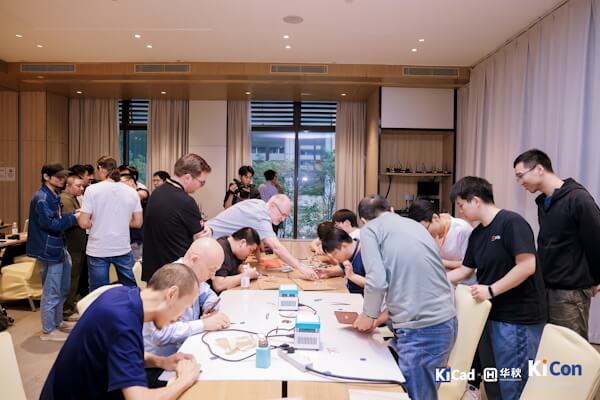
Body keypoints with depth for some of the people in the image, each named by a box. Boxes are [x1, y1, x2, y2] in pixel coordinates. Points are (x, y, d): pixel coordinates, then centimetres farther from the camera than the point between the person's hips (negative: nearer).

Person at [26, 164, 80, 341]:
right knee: (51, 292, 0)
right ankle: (48, 330, 12)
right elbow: (50, 224, -22)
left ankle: (57, 322, 33)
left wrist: (75, 215, 0)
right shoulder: (41, 198, -18)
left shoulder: (54, 195, 12)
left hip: (57, 247, 10)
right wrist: (74, 217, -18)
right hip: (48, 249, -10)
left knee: (62, 288, 19)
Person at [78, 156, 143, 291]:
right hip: (123, 249, 2)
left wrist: (95, 223, 10)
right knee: (131, 289, 16)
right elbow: (138, 222, 3)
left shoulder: (92, 190, -8)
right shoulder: (131, 191, 0)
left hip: (98, 251, -2)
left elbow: (84, 223, -10)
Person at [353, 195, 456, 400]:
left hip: (420, 329, -7)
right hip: (446, 322, 7)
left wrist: (368, 316, 6)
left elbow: (377, 281, -12)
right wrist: (382, 315, 31)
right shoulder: (414, 224, 21)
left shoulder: (370, 229, 1)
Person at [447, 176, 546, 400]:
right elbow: (465, 271, 14)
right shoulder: (477, 234, 9)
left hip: (518, 319, -8)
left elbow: (527, 266, -23)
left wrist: (491, 290, -20)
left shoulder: (511, 222, -15)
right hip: (490, 315, 8)